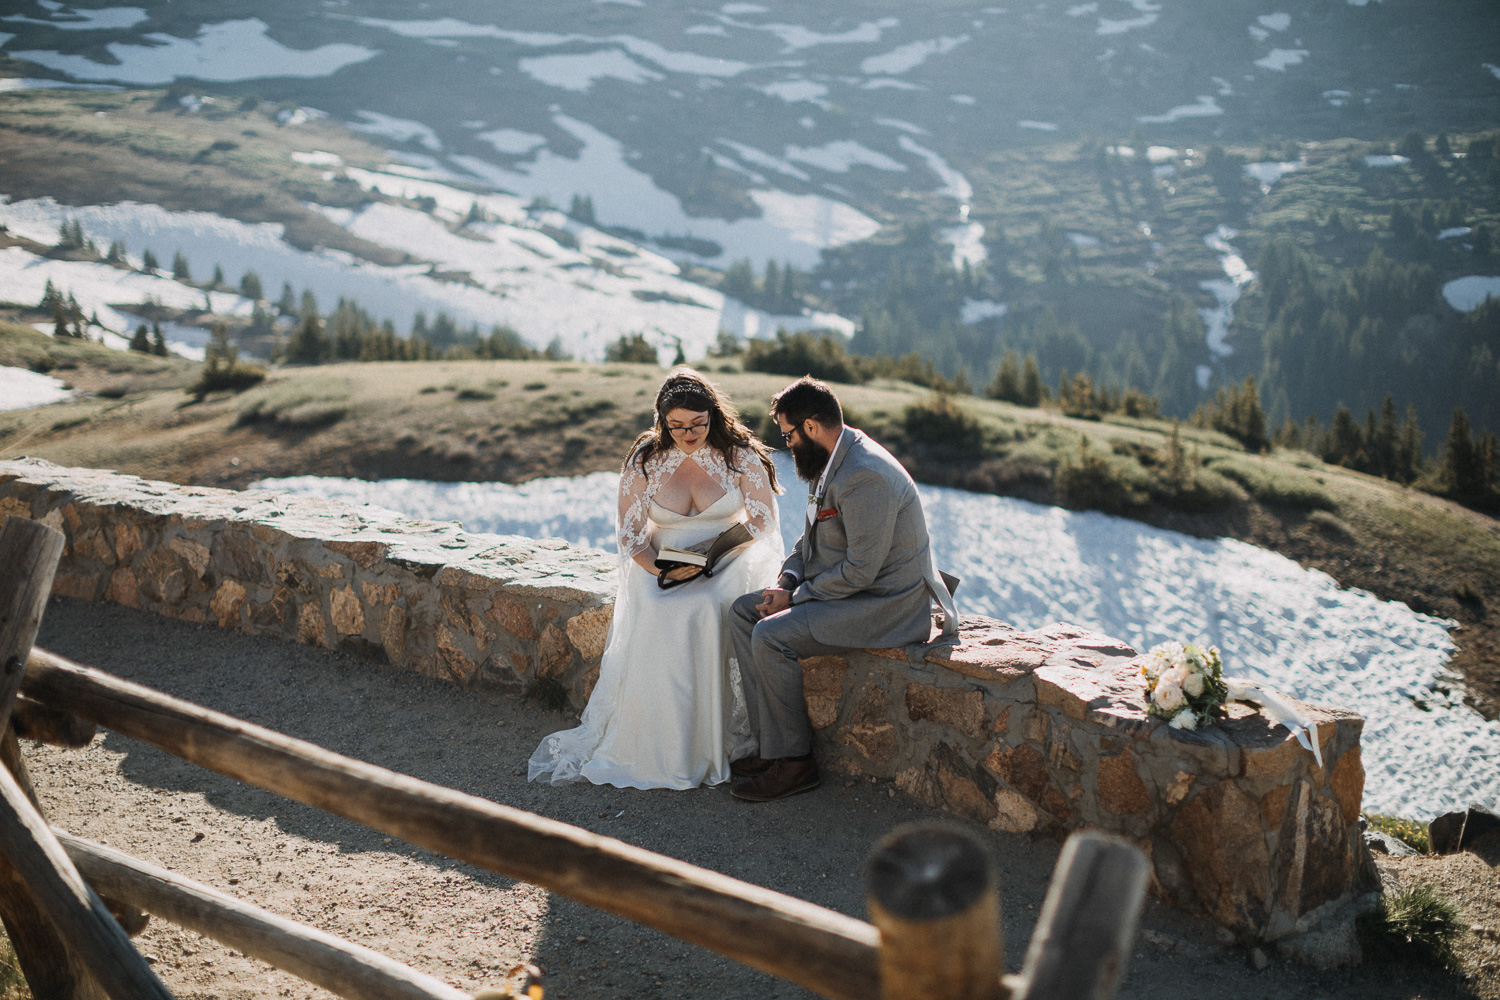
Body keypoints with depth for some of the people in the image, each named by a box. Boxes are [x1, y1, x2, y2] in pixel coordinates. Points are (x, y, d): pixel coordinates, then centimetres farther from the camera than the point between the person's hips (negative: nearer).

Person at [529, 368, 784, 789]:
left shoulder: (739, 457, -1)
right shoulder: (645, 462, 4)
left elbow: (762, 527, -2)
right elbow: (631, 533, 6)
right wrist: (659, 569, -16)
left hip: (725, 567, -1)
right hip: (661, 568, 2)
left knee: (703, 610, -35)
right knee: (654, 614, -33)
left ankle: (704, 747, -25)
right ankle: (651, 750, -25)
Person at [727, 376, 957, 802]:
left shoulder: (864, 477, -26)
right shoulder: (832, 461, 8)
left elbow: (860, 571, -26)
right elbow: (812, 536, 18)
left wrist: (797, 596, -15)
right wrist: (786, 582, 2)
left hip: (883, 603, -11)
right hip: (842, 588, 11)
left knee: (770, 636, -23)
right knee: (743, 611, 7)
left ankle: (793, 761, -9)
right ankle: (771, 741, 7)